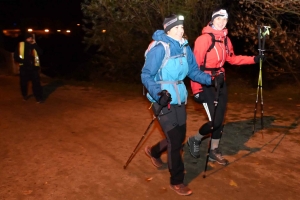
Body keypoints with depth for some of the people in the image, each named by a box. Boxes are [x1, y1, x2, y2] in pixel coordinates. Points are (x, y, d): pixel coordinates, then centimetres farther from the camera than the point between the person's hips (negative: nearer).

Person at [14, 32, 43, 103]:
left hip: (34, 67, 0)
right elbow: (16, 57, 0)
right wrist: (23, 61, -16)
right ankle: (25, 96, 34)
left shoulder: (35, 45, 5)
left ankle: (39, 97, 0)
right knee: (23, 83, 10)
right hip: (24, 67, 1)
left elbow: (40, 53, -12)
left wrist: (35, 45, -16)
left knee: (36, 82, -6)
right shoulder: (20, 45, 1)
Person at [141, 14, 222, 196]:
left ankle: (153, 151, 45)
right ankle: (177, 182, 15)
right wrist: (158, 93, -32)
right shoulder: (159, 49, -16)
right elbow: (146, 75, -18)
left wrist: (210, 80, -5)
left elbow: (194, 71, 11)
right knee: (175, 141, -4)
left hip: (179, 99, 7)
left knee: (180, 137, 16)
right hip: (163, 101, -7)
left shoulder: (185, 48, 4)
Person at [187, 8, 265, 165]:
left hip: (220, 82, 8)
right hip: (206, 84, -7)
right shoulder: (203, 39, -15)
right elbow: (195, 65, -17)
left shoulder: (225, 39, 8)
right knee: (214, 121, -10)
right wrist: (196, 89, -20)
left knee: (220, 119, 11)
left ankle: (214, 151, 27)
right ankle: (194, 140, 18)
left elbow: (232, 59, 19)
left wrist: (254, 59, 10)